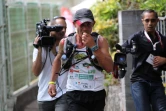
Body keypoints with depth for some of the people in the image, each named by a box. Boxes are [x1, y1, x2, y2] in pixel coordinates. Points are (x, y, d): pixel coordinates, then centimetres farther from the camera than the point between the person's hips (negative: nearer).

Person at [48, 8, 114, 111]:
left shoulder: (100, 41, -5)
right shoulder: (65, 42, -1)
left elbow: (109, 68, -16)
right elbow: (58, 59, 20)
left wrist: (93, 47, -23)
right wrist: (52, 82, 15)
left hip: (97, 94, 1)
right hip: (75, 95, -1)